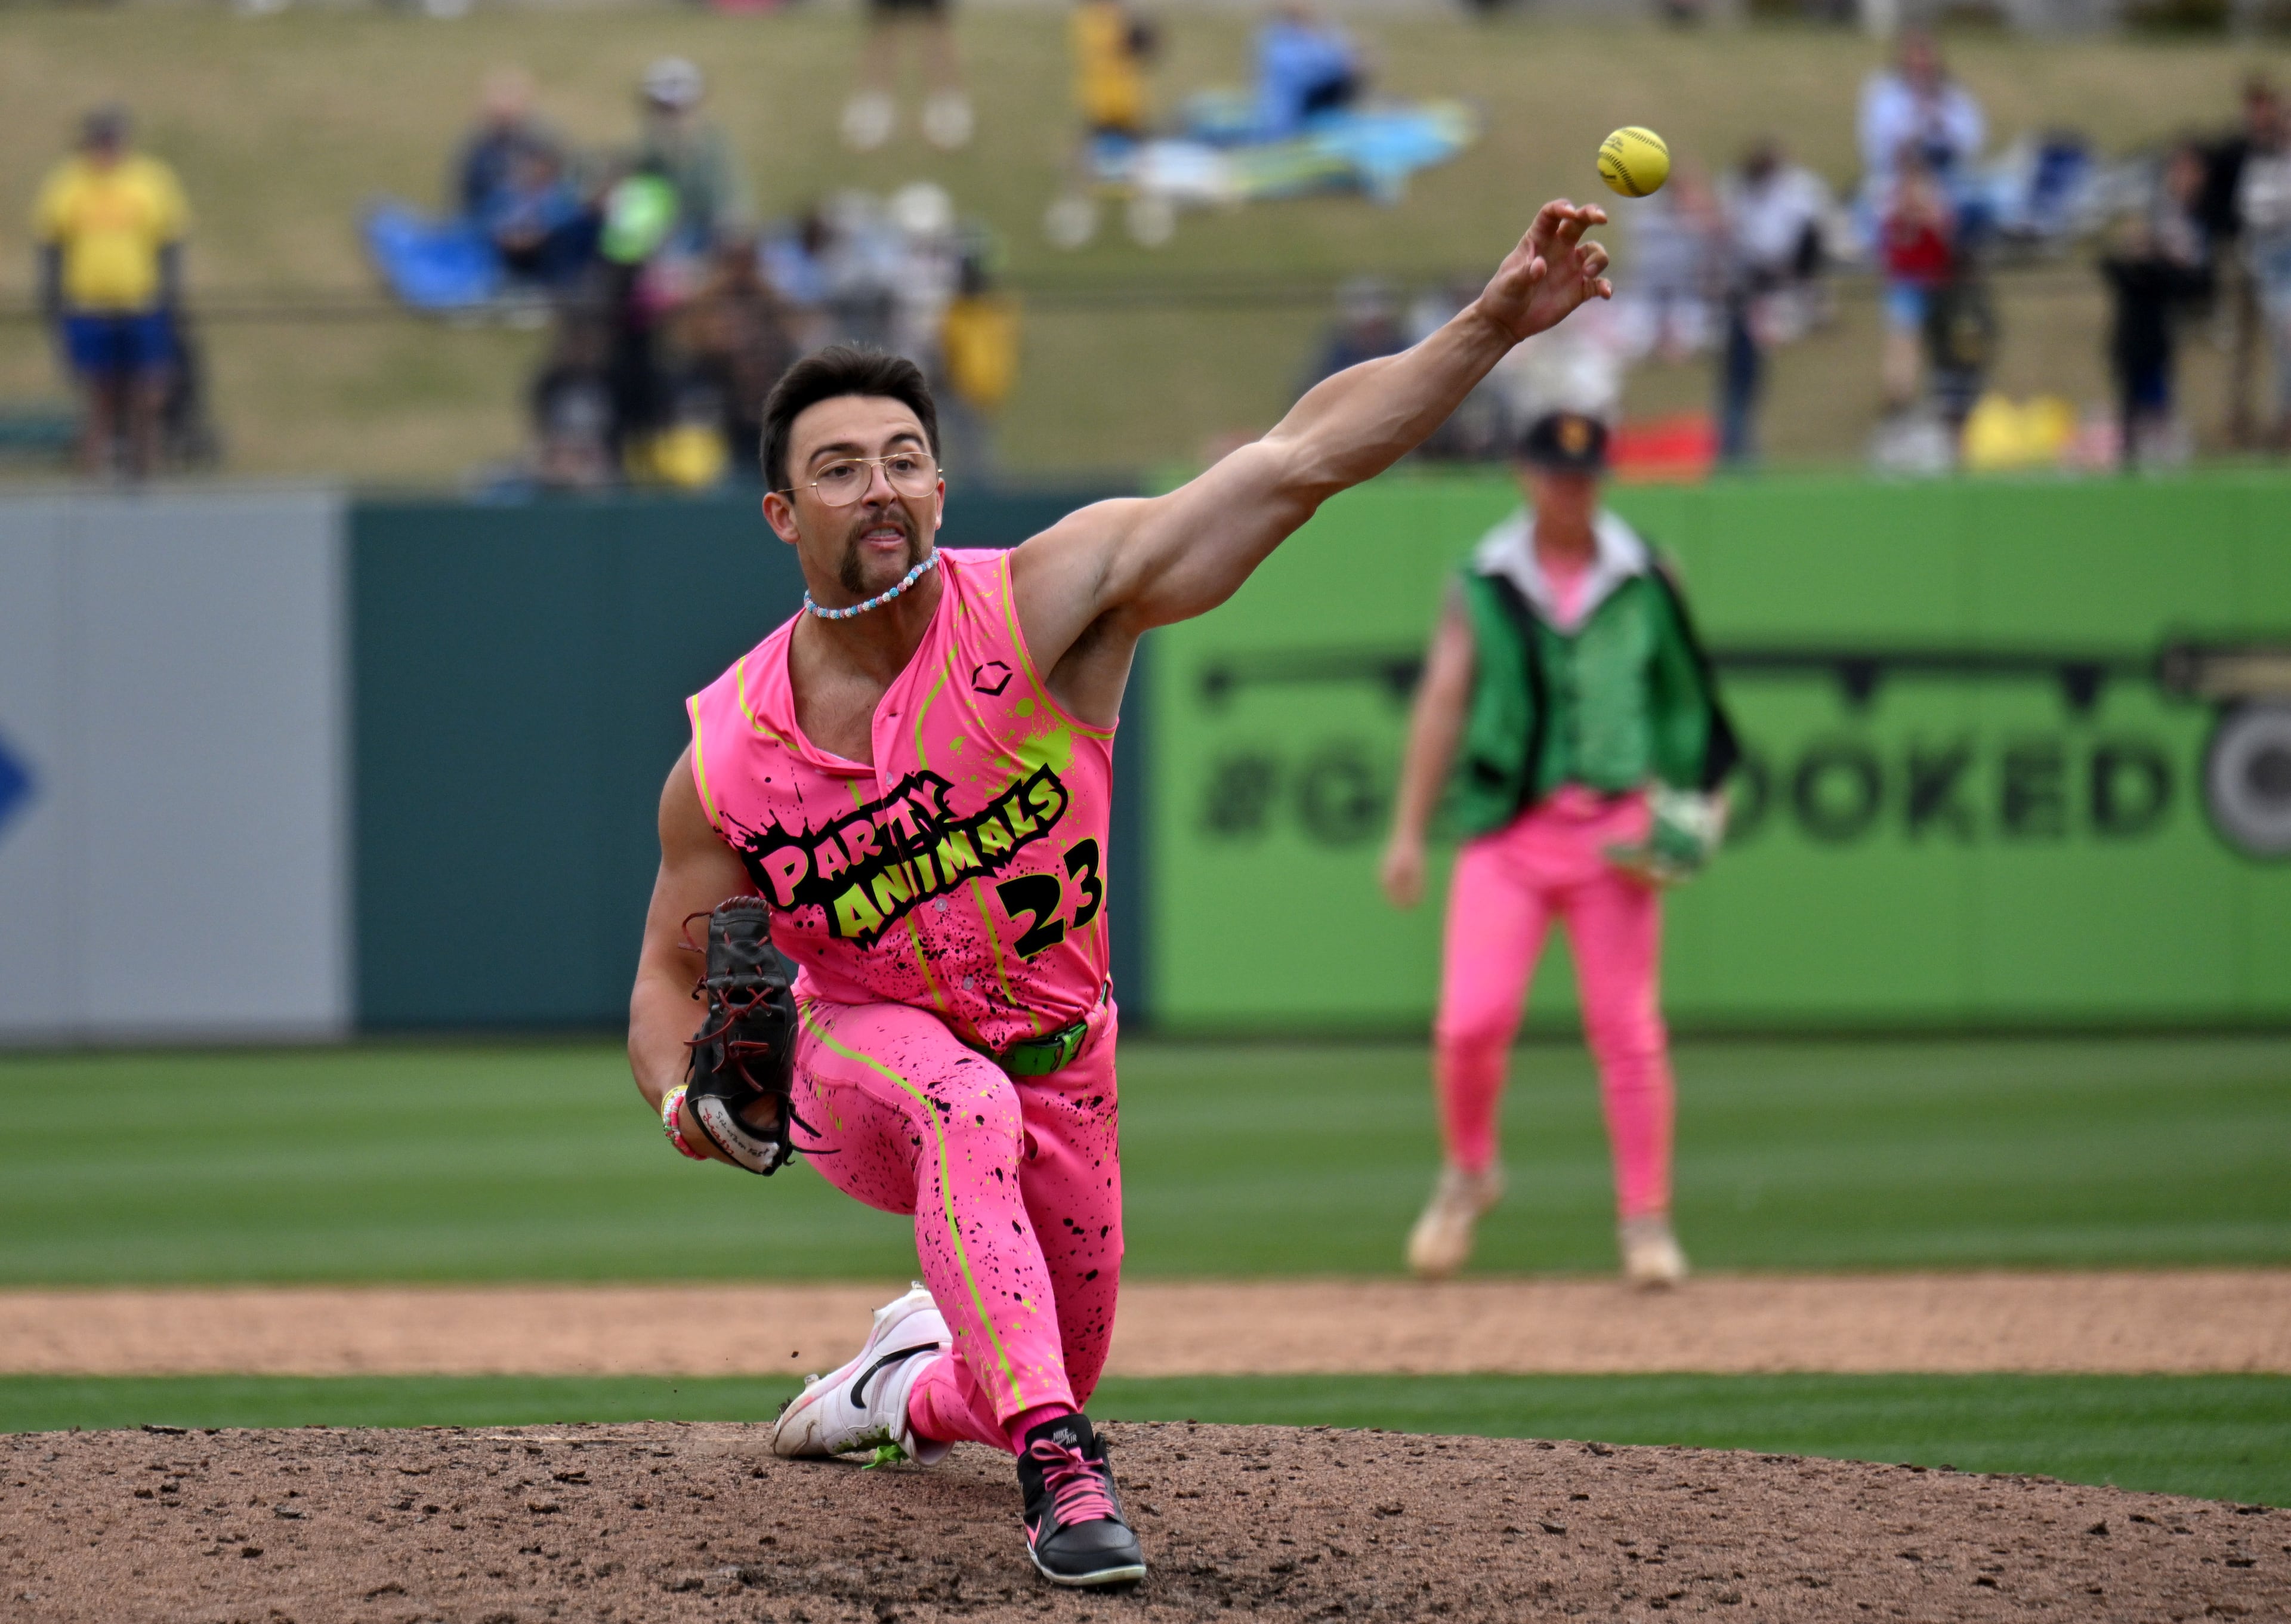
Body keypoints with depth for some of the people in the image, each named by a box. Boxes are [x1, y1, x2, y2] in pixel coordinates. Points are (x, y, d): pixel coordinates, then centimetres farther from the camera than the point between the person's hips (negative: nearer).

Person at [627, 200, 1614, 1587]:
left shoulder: (1042, 606, -24)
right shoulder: (723, 758, -18)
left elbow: (1296, 461, -31)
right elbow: (675, 972, -4)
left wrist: (1494, 324, -41)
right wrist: (684, 1097, -28)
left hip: (1057, 1069, 2)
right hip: (853, 1056, -2)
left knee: (1055, 1383, 14)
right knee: (967, 1103, -37)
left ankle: (912, 1385, 51)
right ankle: (1057, 1465, -40)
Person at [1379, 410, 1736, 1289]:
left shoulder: (1644, 579, 7)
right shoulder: (1485, 584, 5)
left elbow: (1686, 693, 13)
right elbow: (1442, 700, 4)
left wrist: (1691, 802, 0)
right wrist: (1409, 830, -1)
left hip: (1613, 829, 0)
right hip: (1507, 826, 0)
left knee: (1627, 1028, -2)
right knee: (1471, 1020, -9)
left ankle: (1646, 1222, 6)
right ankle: (1469, 1172, 18)